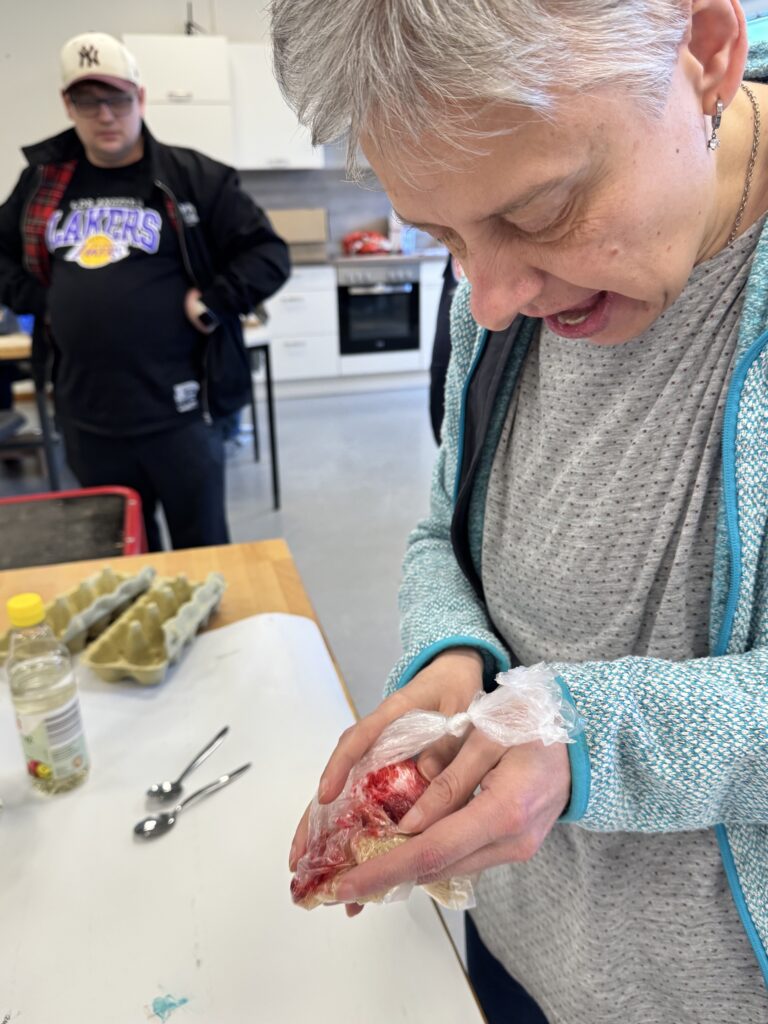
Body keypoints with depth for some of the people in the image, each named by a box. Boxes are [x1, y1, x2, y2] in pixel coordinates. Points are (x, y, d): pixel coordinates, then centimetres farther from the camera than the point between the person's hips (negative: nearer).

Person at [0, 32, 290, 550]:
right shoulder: (44, 180, 10)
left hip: (177, 412, -4)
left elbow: (269, 253, -4)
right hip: (85, 416, 5)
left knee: (202, 546, 9)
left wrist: (213, 304, -14)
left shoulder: (192, 176, -3)